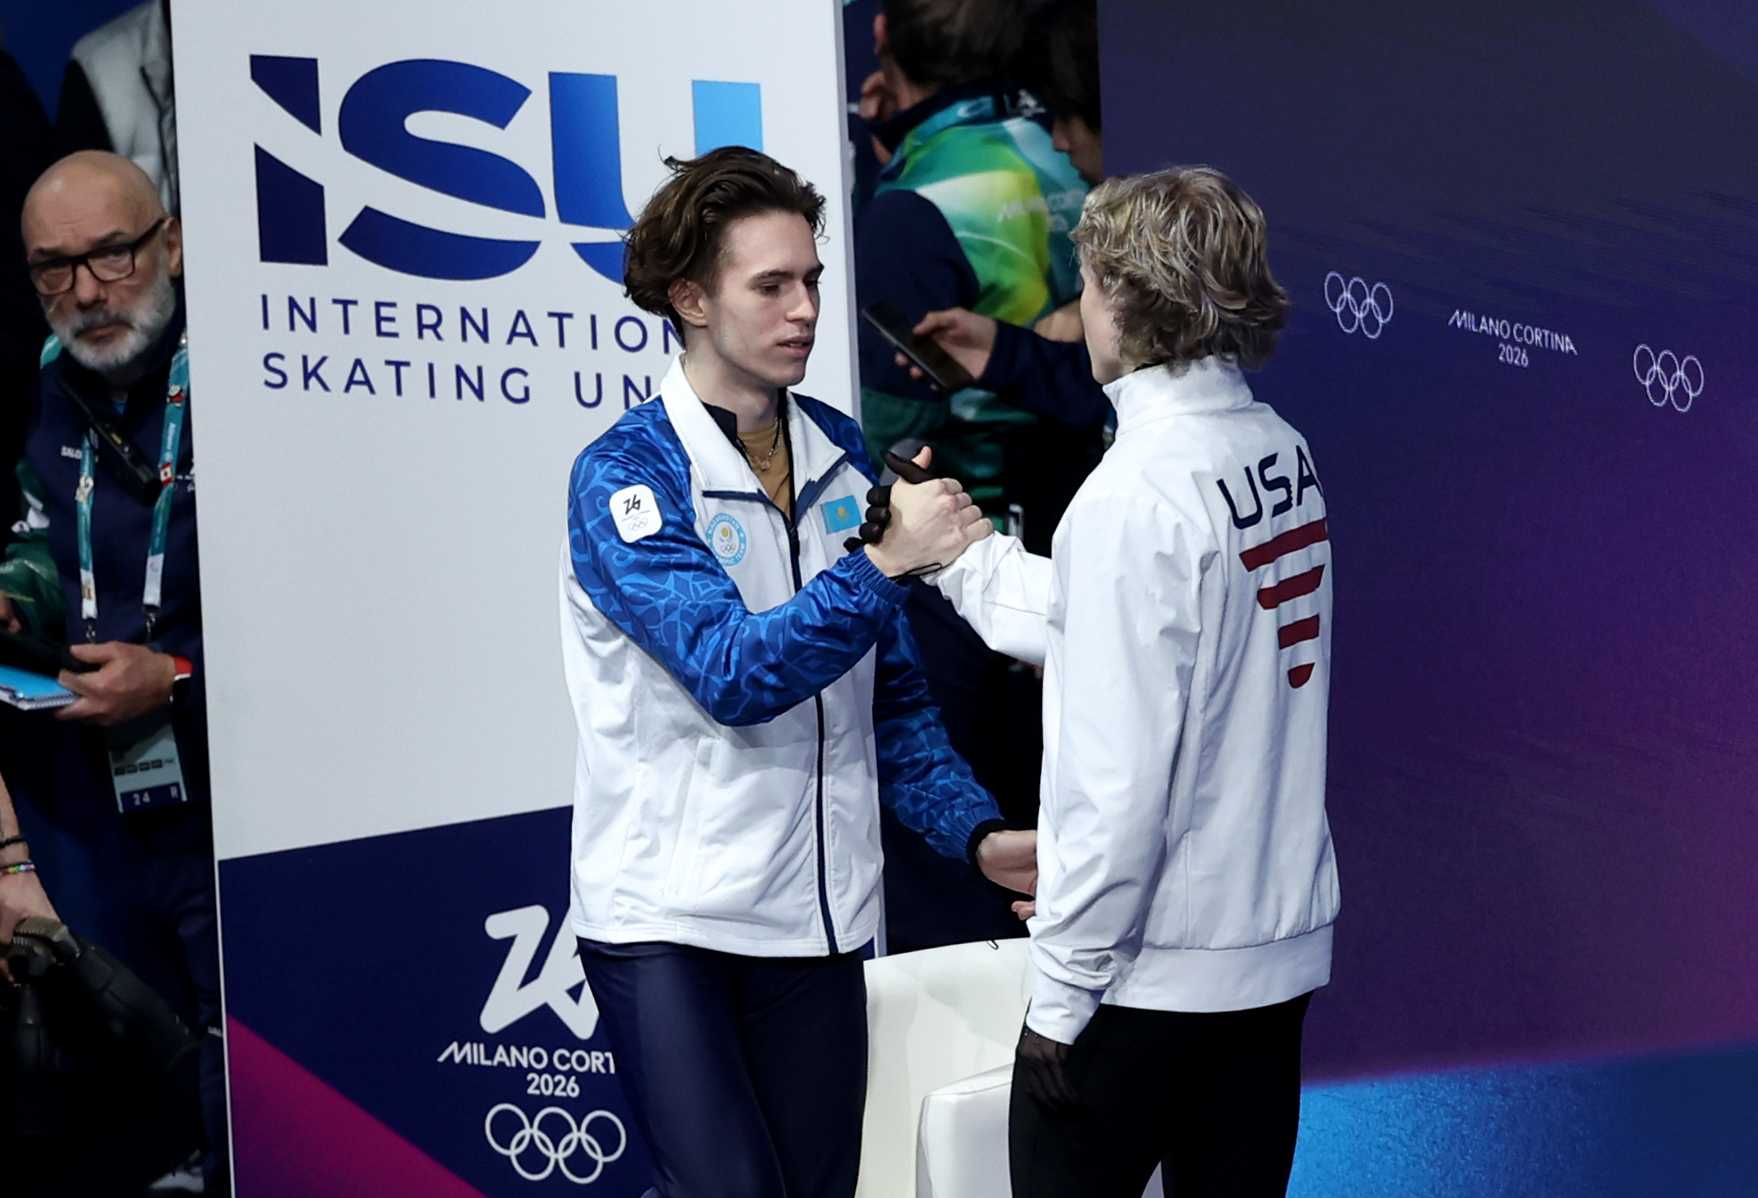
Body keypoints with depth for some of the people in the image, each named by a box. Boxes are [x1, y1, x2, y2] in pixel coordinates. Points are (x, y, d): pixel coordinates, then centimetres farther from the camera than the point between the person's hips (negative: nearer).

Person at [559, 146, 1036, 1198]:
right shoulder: (625, 476, -10)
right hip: (668, 915, -5)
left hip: (818, 912, 5)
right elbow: (735, 673, -22)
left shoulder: (844, 457, 7)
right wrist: (884, 561, -27)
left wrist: (977, 833, -1)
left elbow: (893, 693, 11)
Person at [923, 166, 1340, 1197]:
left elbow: (1116, 778, -21)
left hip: (1147, 971, -8)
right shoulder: (1282, 452, 4)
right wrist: (955, 552, 22)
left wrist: (1061, 994, -13)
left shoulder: (1136, 494, -20)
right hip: (1280, 949, 8)